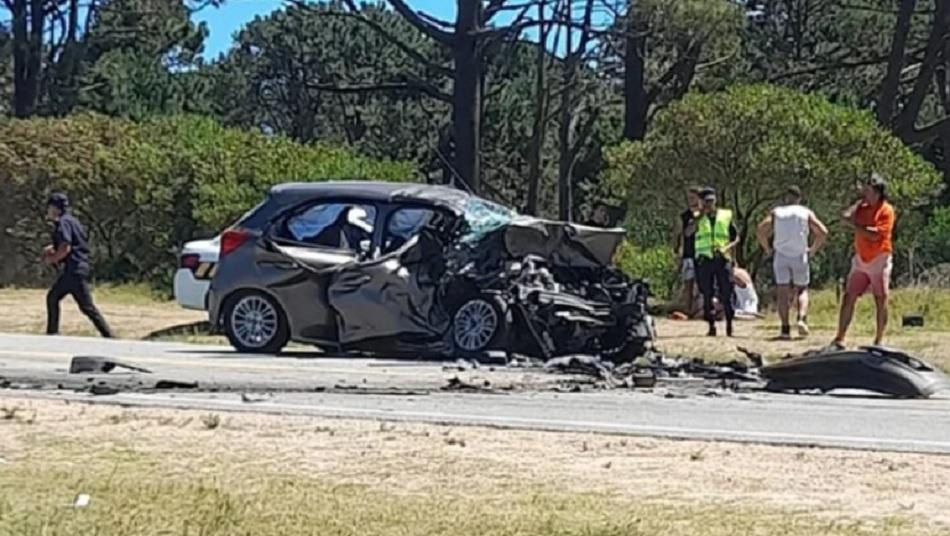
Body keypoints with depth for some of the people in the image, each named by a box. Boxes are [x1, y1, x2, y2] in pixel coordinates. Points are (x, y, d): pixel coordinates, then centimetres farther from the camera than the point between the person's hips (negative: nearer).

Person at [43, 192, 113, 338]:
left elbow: (65, 248, -21)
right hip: (70, 270, 10)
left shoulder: (63, 222, -12)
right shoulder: (71, 220, 18)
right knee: (52, 297, 15)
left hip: (75, 270, -10)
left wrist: (51, 259, -5)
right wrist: (52, 248, 17)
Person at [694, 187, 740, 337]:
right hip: (704, 259, 0)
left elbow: (736, 237, 11)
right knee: (707, 294, 0)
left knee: (726, 293, -2)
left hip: (723, 259, 0)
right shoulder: (698, 218, 8)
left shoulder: (726, 215, 9)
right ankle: (711, 326, 6)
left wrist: (726, 248, -7)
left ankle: (729, 324, 9)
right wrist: (701, 215, -17)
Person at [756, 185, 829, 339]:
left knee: (783, 291, 2)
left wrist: (767, 249, 5)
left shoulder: (776, 212, 7)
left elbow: (761, 231, -4)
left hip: (780, 256, 0)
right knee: (802, 290, 13)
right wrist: (813, 250, 7)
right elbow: (823, 232, -2)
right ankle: (802, 319, -11)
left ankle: (785, 329, -6)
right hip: (800, 256, 0)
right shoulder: (806, 213, 7)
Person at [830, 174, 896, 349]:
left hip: (879, 260, -5)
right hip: (860, 259, 6)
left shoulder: (886, 210, -11)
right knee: (848, 298, -1)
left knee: (881, 301, 1)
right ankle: (839, 340, 0)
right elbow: (846, 216, -6)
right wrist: (861, 200, -2)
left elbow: (874, 235, -19)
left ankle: (878, 341, 9)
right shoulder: (862, 207, 9)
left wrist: (854, 225, -12)